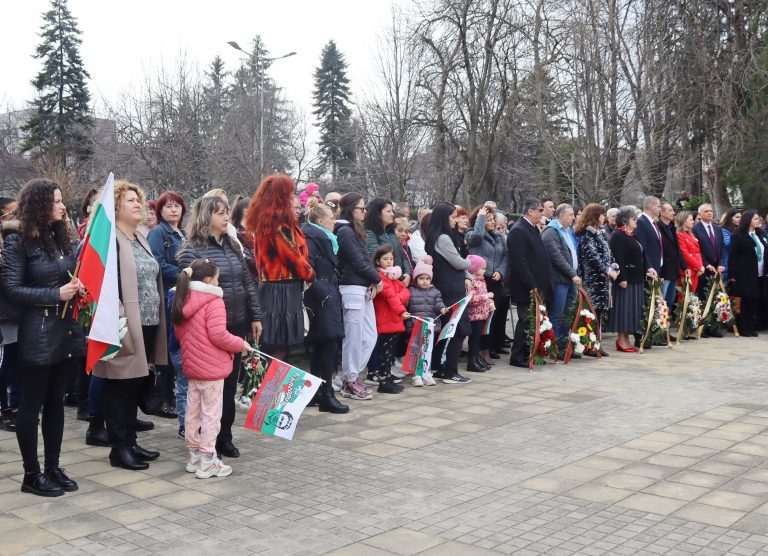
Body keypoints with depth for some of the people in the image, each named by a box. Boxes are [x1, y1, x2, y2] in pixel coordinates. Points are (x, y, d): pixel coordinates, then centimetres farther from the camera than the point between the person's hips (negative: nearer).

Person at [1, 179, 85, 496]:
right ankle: (31, 474, 14)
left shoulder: (62, 237, 10)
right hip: (37, 334, -6)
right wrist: (56, 295, -19)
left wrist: (78, 287, -2)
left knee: (56, 402, 13)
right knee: (31, 404, 4)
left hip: (66, 331, 7)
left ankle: (53, 467, 22)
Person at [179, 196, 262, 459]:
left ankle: (224, 437, 24)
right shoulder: (192, 250, -10)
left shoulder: (232, 245, 10)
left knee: (230, 383, 12)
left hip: (236, 326, 6)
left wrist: (255, 317, 9)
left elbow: (248, 284, 12)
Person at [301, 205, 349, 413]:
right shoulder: (310, 239, -11)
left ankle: (315, 392, 18)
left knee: (321, 347, 12)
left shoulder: (325, 239, 21)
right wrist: (323, 293, -19)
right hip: (321, 301, -10)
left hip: (328, 299, 10)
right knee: (329, 343, -11)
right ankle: (326, 396, -7)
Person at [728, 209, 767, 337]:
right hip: (745, 275, -5)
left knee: (756, 302, 4)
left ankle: (752, 327, 14)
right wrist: (732, 275, -12)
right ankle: (743, 328, 7)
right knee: (746, 302, -1)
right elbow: (733, 256, -8)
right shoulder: (738, 236, -5)